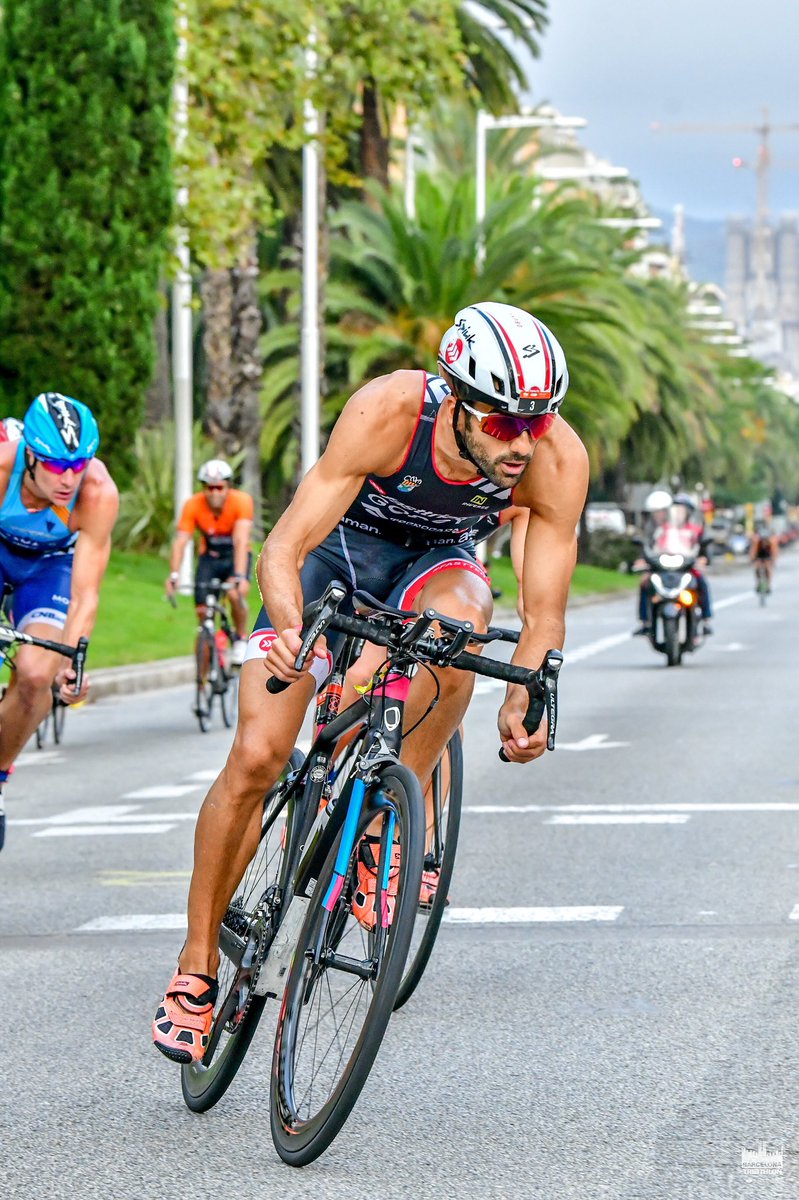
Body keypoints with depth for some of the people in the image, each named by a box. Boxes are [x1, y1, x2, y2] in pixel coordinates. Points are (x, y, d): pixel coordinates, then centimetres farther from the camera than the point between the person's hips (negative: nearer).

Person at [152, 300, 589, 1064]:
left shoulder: (558, 460, -29)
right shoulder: (388, 412, -36)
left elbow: (544, 611, -23)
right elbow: (284, 548, -36)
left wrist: (523, 701, -41)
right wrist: (290, 629, -56)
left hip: (433, 561, 1)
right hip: (341, 545, -1)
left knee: (457, 617, -37)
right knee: (256, 757, -12)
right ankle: (197, 966, 6)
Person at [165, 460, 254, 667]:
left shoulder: (241, 501, -26)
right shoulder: (193, 505, -22)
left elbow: (241, 541, -37)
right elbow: (180, 542, -29)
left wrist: (239, 576, -49)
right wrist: (174, 575, -44)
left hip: (235, 556, -2)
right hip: (209, 557, 2)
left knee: (235, 595, -31)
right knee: (203, 610, -10)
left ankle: (241, 640, -6)